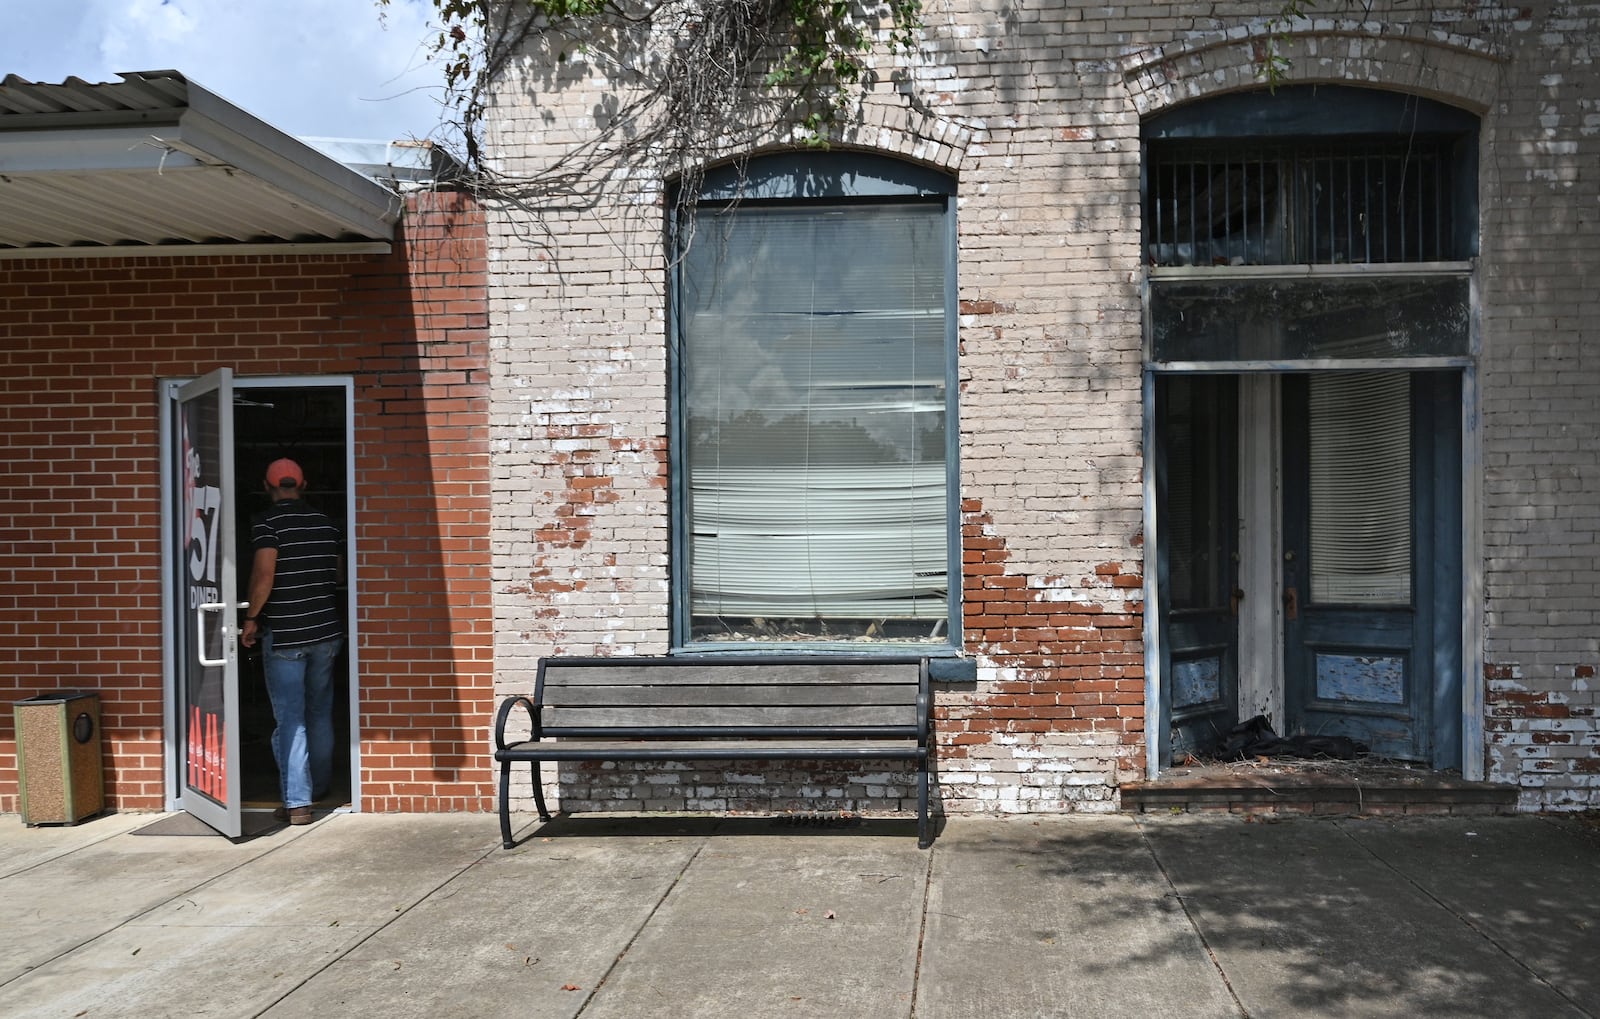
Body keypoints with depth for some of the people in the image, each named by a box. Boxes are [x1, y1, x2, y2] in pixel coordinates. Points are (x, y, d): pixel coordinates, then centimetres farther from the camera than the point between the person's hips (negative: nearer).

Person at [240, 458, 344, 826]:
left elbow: (264, 574, -19)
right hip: (326, 632, 5)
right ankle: (319, 788, 30)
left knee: (290, 719, -2)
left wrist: (251, 618, -8)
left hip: (283, 635, -5)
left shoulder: (266, 522, -9)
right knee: (320, 715, 18)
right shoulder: (325, 522, 8)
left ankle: (297, 802, -5)